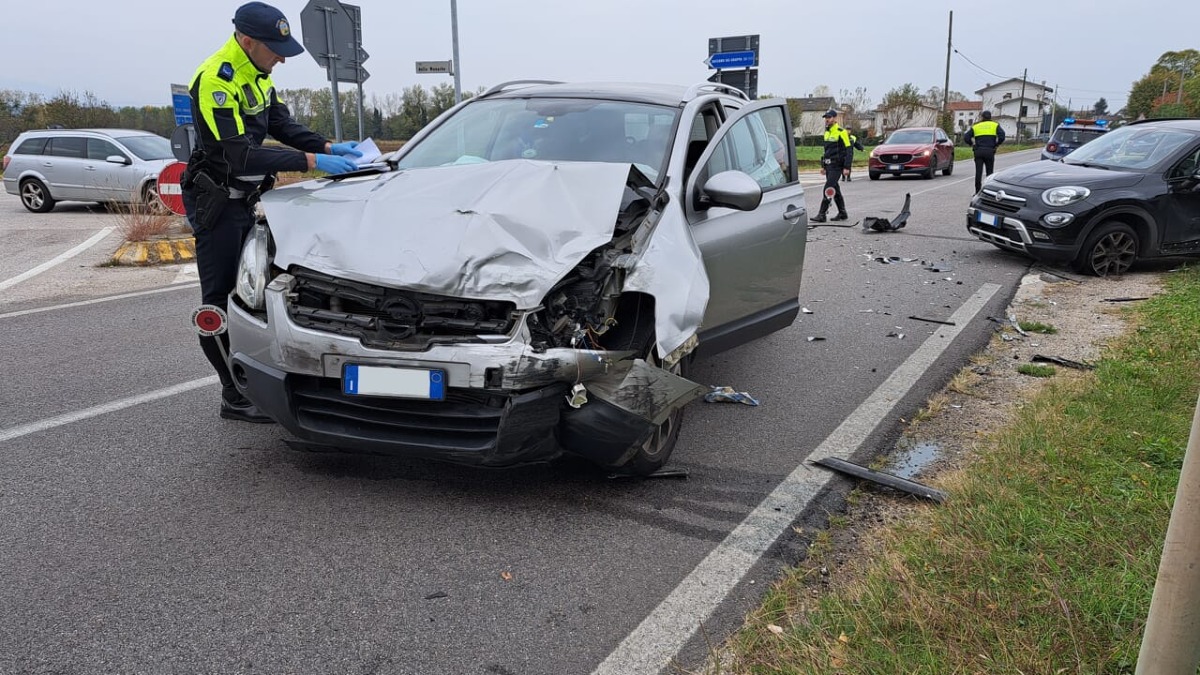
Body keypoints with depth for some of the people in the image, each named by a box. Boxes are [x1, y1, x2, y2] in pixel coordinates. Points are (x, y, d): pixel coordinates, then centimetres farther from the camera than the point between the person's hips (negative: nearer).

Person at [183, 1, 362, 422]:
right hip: (215, 202, -9)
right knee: (221, 300, -5)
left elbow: (282, 125, 9)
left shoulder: (256, 73, 5)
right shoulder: (214, 81, -24)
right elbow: (241, 155, -30)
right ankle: (236, 399, 1)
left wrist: (328, 147, -6)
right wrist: (311, 161, -32)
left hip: (243, 199, 9)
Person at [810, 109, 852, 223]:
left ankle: (821, 215, -13)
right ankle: (842, 213, 21)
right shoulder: (827, 132, 15)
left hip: (837, 166, -9)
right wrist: (823, 165, 20)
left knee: (828, 189, -13)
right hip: (829, 165, 9)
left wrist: (847, 167, -17)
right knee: (835, 190, 12)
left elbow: (848, 150, -12)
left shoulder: (841, 132, -10)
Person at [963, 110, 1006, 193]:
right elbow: (1001, 136, -8)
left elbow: (966, 138, 2)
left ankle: (977, 192, 0)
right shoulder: (995, 125, 7)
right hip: (990, 151, -1)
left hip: (978, 151, 1)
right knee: (989, 172, 6)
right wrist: (996, 145, 5)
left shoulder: (975, 126, 12)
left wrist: (972, 144, 13)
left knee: (978, 172, 1)